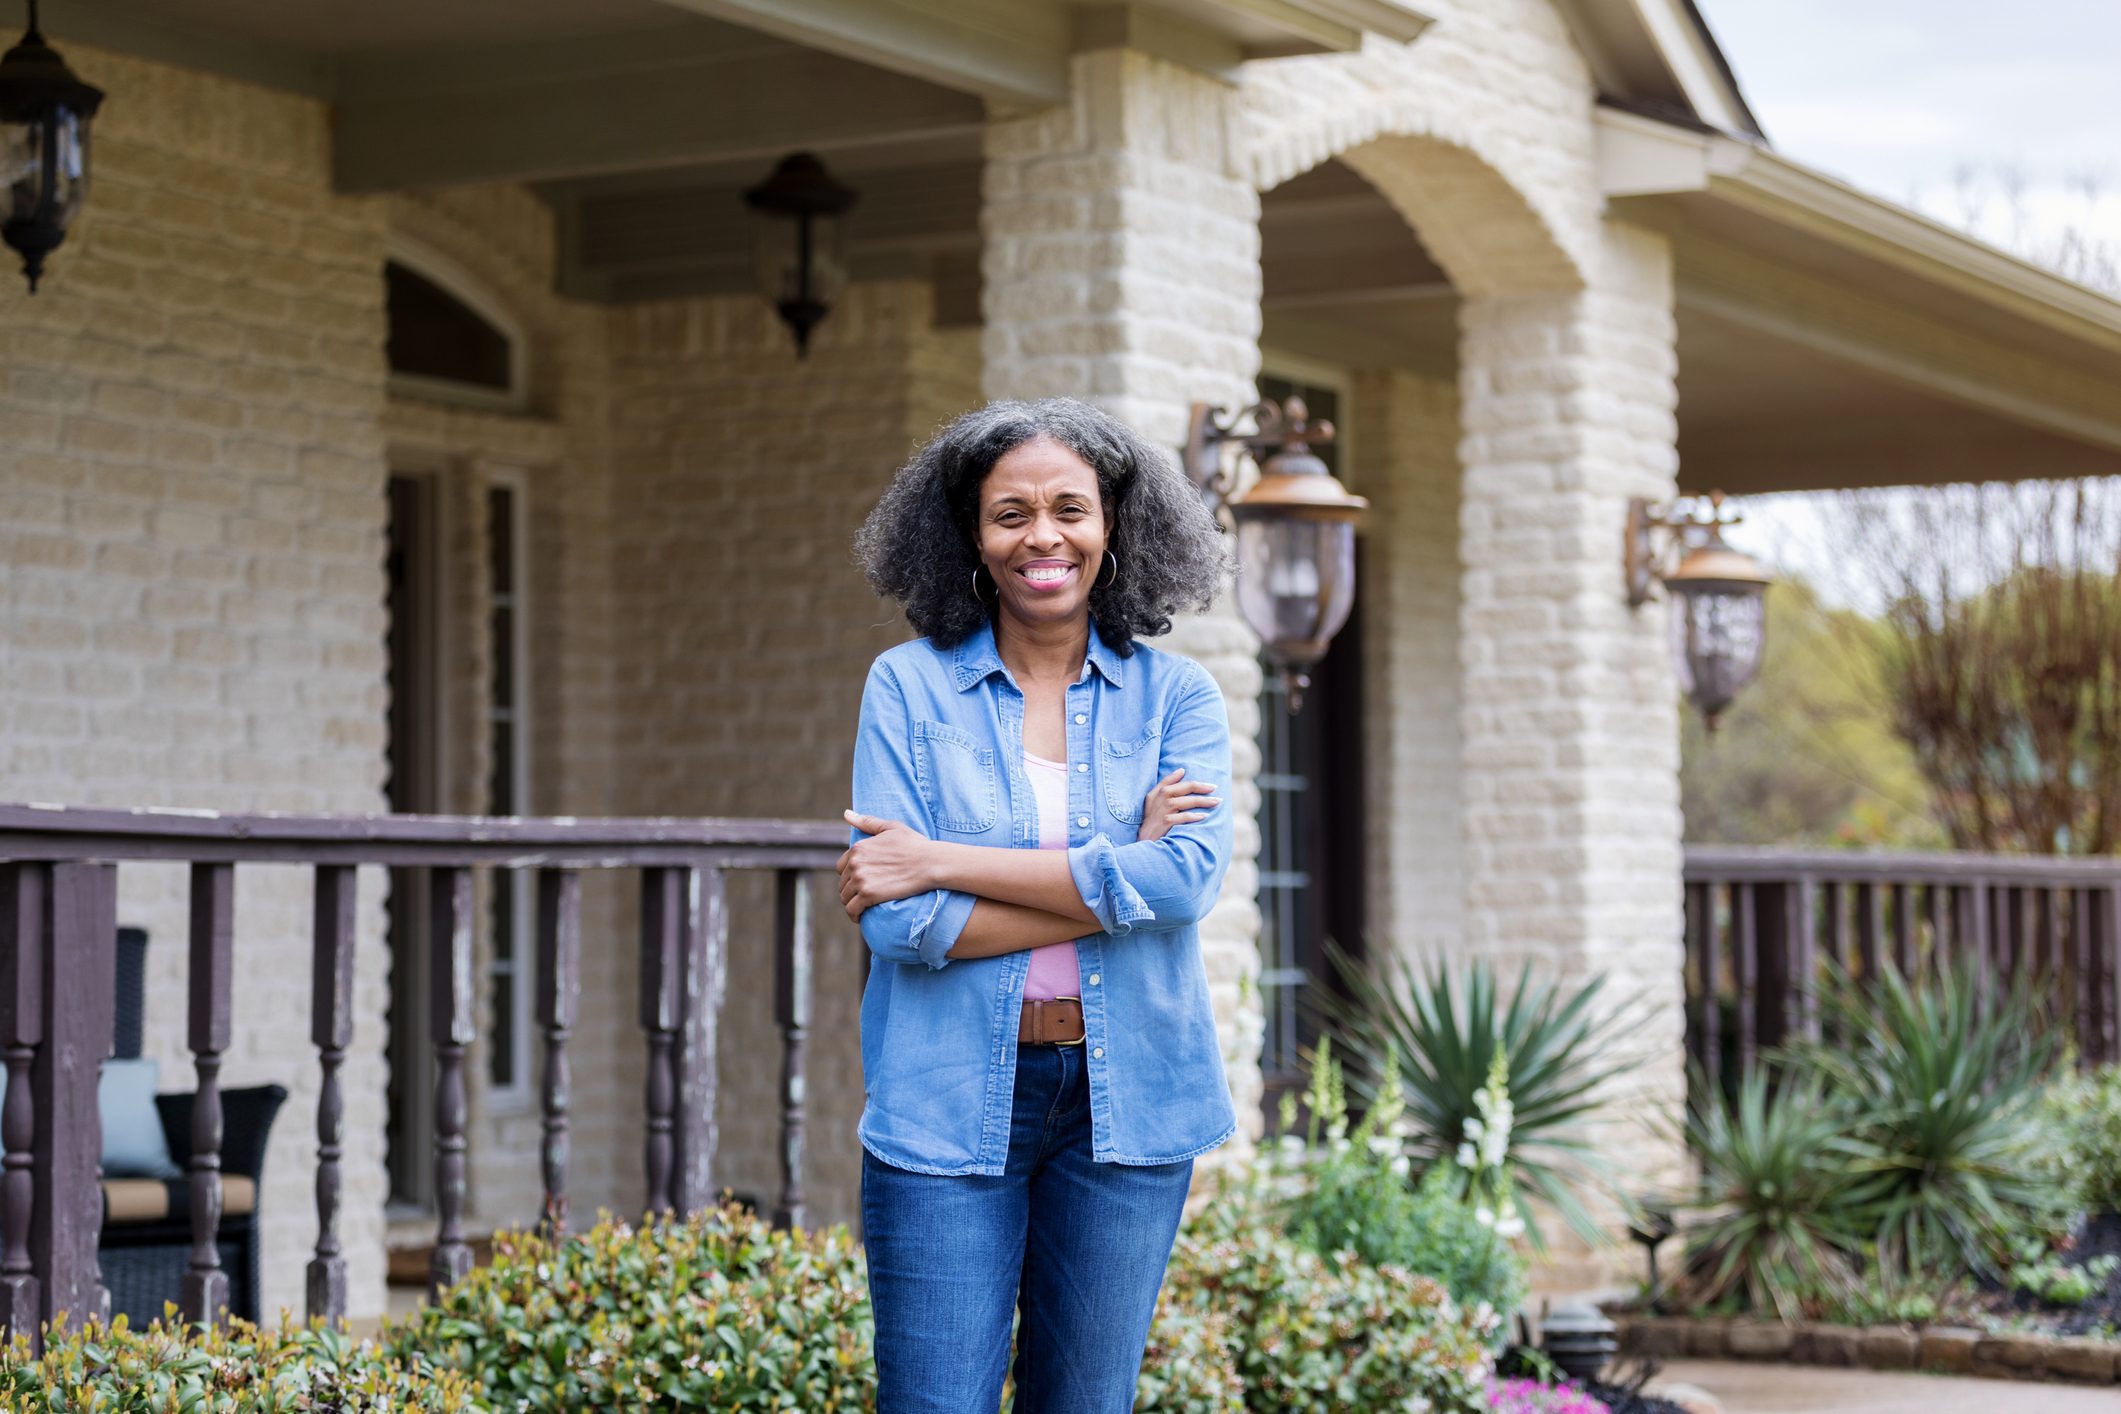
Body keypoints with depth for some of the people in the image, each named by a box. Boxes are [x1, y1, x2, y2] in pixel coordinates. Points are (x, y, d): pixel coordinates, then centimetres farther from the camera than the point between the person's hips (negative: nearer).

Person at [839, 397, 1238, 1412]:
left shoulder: (1175, 696, 5)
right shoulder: (910, 685, 1)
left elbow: (1189, 877, -13)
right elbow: (900, 919, -9)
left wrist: (947, 861, -14)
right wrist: (1116, 877, -12)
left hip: (1128, 1102, 2)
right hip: (948, 1102, -1)